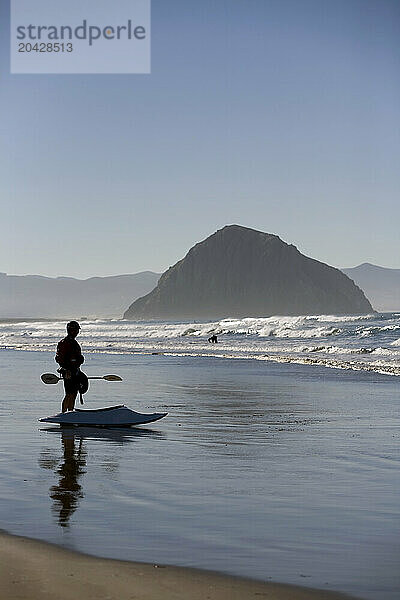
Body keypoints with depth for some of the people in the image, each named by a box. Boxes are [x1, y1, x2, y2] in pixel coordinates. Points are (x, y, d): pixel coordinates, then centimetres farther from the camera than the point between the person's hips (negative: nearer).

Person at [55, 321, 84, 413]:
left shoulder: (74, 342, 18)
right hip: (68, 373, -9)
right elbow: (59, 358, -17)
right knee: (69, 395, -10)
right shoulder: (64, 343, -12)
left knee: (74, 395, 11)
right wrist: (66, 370, -24)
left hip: (75, 372, 9)